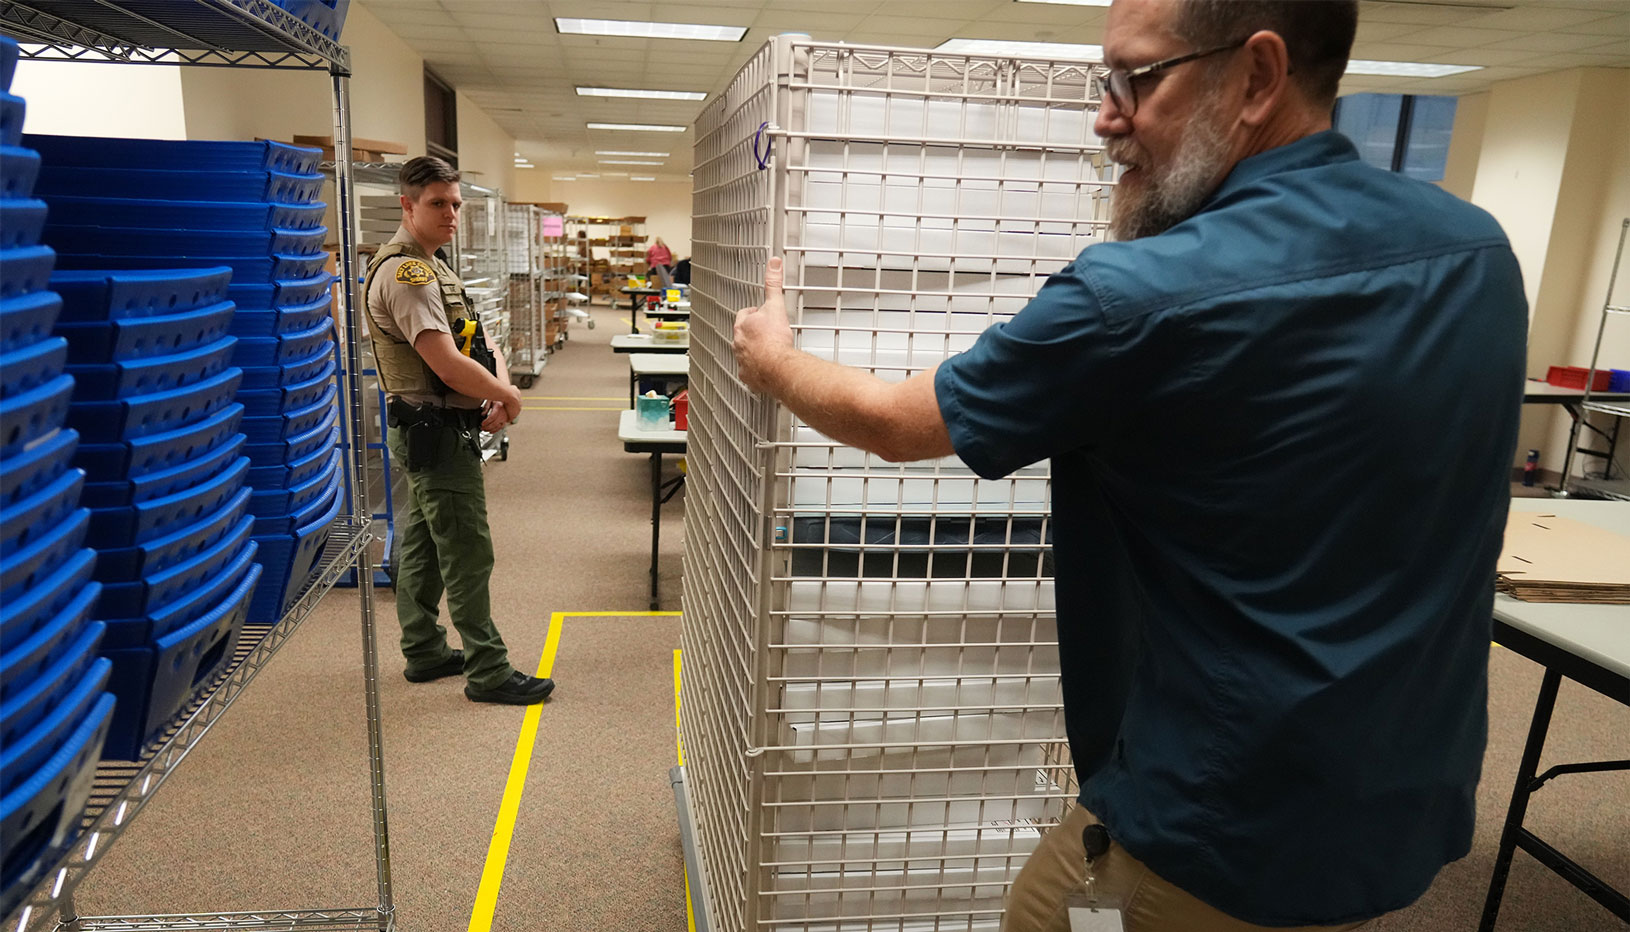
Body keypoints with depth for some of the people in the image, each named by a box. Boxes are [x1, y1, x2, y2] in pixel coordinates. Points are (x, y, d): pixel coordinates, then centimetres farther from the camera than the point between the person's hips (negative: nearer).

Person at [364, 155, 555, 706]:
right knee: (468, 554, -5)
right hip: (437, 432, -11)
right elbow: (449, 366, -26)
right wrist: (507, 397, -10)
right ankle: (488, 672, 4)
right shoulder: (405, 272, -18)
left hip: (428, 432, 11)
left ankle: (424, 652, 29)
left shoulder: (431, 266, 15)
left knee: (421, 547, 17)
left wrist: (498, 392, -7)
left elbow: (481, 342, 12)